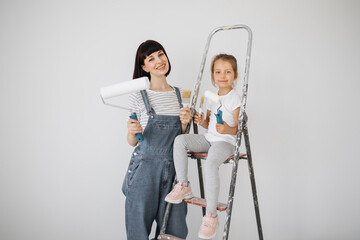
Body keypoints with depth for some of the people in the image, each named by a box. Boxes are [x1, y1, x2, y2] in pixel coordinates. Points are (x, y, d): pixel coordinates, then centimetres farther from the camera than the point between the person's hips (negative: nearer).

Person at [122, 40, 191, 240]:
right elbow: (132, 142, 0)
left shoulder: (178, 94, 10)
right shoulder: (138, 95, -3)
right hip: (145, 167, -3)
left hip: (173, 168, 4)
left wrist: (185, 123, -5)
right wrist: (132, 132, -21)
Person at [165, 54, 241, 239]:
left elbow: (239, 128, -8)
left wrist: (228, 130, -29)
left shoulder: (235, 99, -5)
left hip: (225, 142, -7)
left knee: (210, 164, -35)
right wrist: (202, 122, 1)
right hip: (208, 140, 7)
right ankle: (183, 186, -9)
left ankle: (211, 215, -23)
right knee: (180, 140, -18)